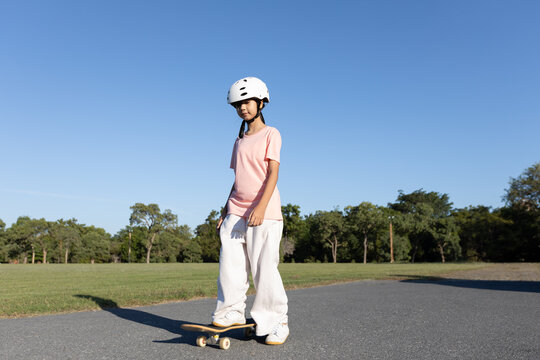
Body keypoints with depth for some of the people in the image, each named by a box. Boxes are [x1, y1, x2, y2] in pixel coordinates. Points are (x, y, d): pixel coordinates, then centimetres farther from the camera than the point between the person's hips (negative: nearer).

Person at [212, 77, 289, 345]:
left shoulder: (270, 134, 1)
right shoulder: (240, 140, 20)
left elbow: (273, 173, -9)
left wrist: (261, 207, -21)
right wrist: (226, 210, 16)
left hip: (264, 213, -6)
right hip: (236, 211, 6)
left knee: (264, 268, -5)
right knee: (230, 265, 2)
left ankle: (277, 322, 9)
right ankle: (232, 312, 15)